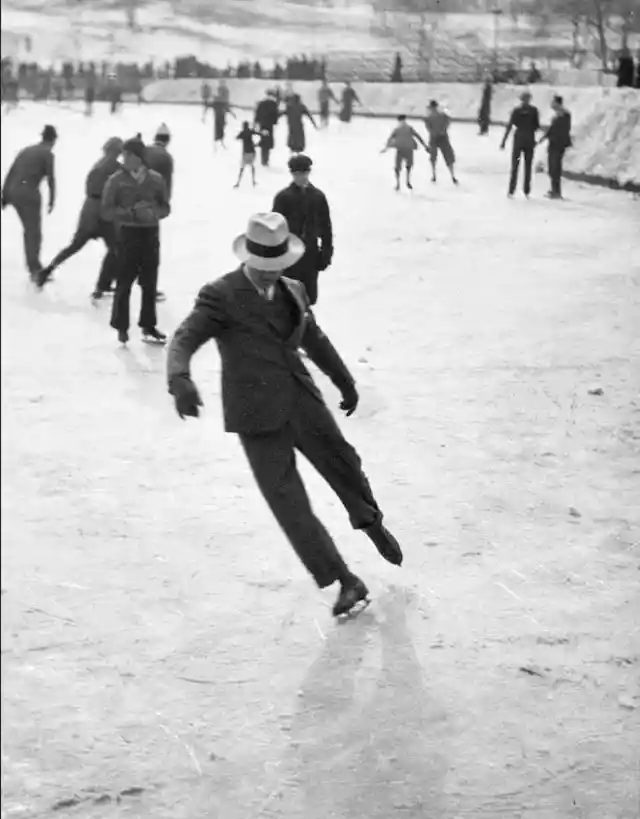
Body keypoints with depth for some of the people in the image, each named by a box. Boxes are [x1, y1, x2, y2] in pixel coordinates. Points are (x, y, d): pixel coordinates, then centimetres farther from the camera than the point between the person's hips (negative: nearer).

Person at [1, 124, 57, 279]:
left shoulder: (26, 150, 18)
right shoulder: (47, 153, 0)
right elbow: (51, 178, -5)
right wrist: (52, 201, 2)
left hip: (13, 191, 6)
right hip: (29, 192, -6)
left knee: (29, 230, 18)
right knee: (34, 232, -1)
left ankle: (34, 267, 21)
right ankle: (35, 270, -6)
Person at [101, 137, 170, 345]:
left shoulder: (155, 179, 1)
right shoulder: (116, 180, -6)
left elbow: (165, 208, 9)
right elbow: (107, 212, -9)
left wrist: (154, 212, -13)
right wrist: (131, 212, -22)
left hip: (150, 234, 3)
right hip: (127, 234, -3)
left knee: (150, 282, 9)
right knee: (125, 282, -2)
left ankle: (148, 326, 20)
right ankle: (121, 327, 12)